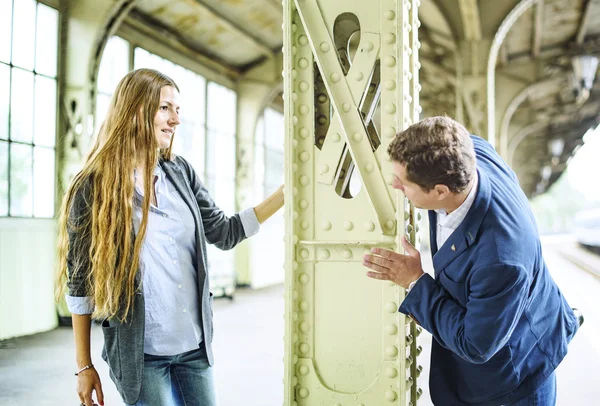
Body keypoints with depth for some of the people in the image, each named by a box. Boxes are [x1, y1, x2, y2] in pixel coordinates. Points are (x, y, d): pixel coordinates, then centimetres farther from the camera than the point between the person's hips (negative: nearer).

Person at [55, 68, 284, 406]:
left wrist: (285, 193, 1)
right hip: (141, 353, -4)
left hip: (194, 345, 5)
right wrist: (84, 367, -3)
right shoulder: (94, 187, -8)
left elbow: (224, 233, 9)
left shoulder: (181, 172, 4)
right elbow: (80, 282, -5)